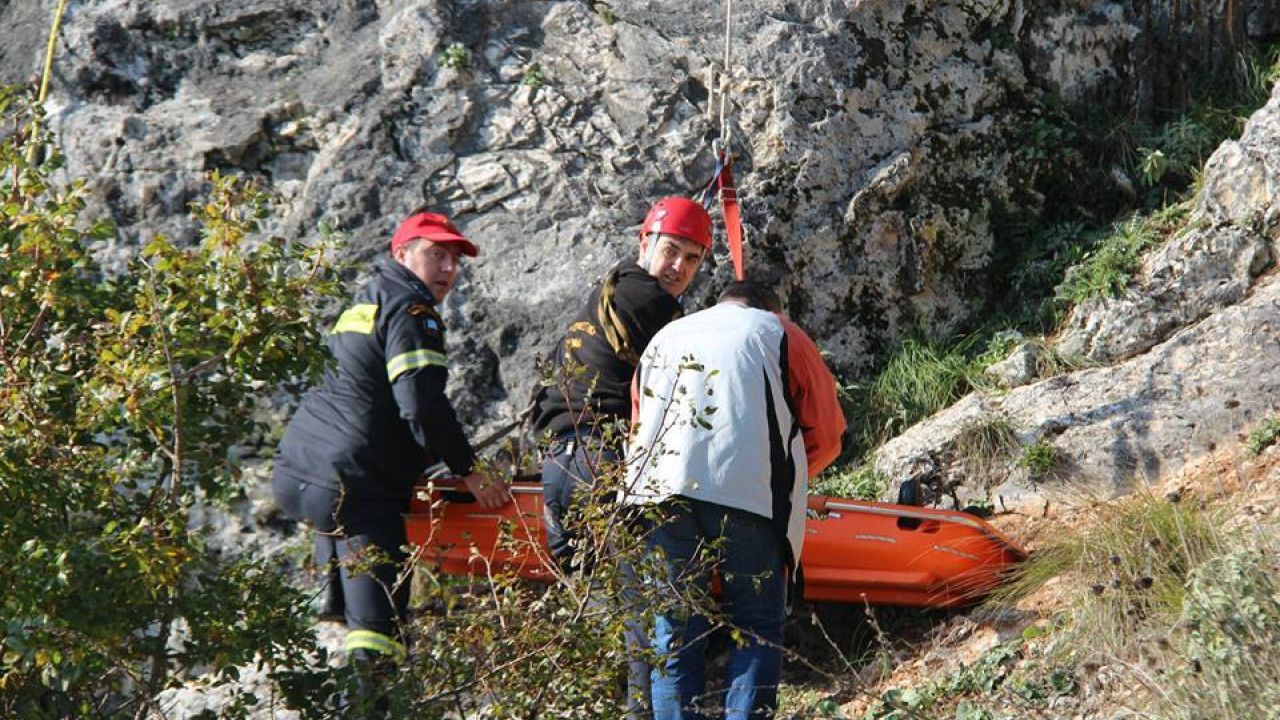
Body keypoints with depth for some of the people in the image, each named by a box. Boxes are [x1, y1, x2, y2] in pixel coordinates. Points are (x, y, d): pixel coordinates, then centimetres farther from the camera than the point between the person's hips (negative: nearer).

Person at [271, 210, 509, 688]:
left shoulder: (363, 305, 25)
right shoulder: (410, 309, -6)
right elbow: (422, 405, -16)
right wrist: (469, 472, -6)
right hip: (356, 484, -10)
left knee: (341, 618, 20)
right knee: (377, 629, -14)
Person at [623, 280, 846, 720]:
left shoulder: (663, 339, 32)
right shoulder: (778, 333, 19)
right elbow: (826, 435, 16)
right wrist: (784, 481, 29)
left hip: (657, 489, 3)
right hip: (748, 494, -3)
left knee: (675, 626, 10)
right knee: (757, 629, 4)